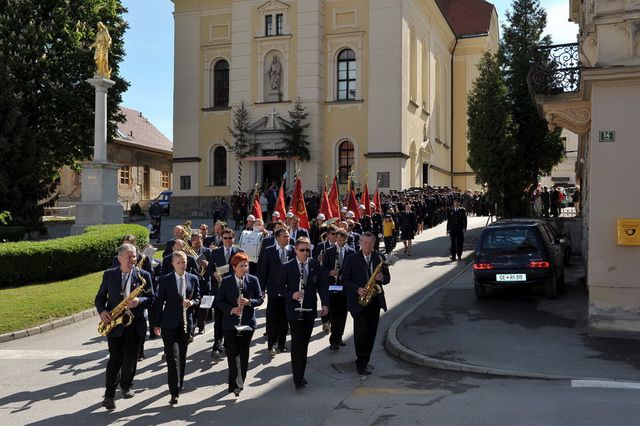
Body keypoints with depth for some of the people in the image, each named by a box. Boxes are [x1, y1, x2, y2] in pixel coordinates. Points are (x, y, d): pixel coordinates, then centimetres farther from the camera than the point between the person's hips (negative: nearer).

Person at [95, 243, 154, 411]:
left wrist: (139, 301, -20)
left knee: (131, 358, 11)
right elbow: (100, 297, 9)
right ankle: (110, 394, -3)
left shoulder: (143, 275, 1)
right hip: (114, 323, -1)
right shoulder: (109, 275, 4)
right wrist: (102, 311, -9)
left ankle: (126, 386, 33)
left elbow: (151, 298, 1)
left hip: (135, 323, 1)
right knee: (116, 358, -7)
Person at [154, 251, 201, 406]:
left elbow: (198, 299, 12)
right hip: (169, 323, -3)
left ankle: (179, 384, 31)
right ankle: (174, 392, -11)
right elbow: (159, 302, -1)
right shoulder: (165, 280, -2)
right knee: (172, 356, -11)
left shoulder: (193, 279, 5)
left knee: (182, 356, 13)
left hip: (186, 322, 3)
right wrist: (157, 324, -2)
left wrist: (192, 302, -12)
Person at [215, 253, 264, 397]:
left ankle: (240, 381, 20)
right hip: (230, 323, -1)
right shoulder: (226, 281, -2)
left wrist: (249, 302, -17)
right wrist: (231, 309, -15)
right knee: (232, 353, 3)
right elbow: (219, 301, 0)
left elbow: (260, 299, 2)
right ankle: (234, 383, 14)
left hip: (247, 322, 1)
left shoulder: (253, 280, 0)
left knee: (244, 353, 7)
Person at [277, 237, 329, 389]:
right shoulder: (287, 267, -6)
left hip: (310, 311, 3)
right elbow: (280, 287, -2)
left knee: (305, 343, 12)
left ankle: (301, 375, 25)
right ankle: (298, 379, -2)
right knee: (297, 344, -6)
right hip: (294, 311, -3)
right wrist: (292, 295, -19)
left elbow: (321, 285, 5)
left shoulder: (315, 264, 3)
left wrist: (325, 303, -5)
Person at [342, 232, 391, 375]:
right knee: (362, 332, -11)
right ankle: (361, 363, -1)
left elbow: (387, 278, 11)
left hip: (374, 301, 4)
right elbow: (345, 280, -3)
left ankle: (364, 362, 21)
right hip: (358, 301, -4)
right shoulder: (351, 259, -1)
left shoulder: (379, 259, 8)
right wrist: (357, 289, -18)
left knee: (371, 332, 8)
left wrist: (382, 277, -12)